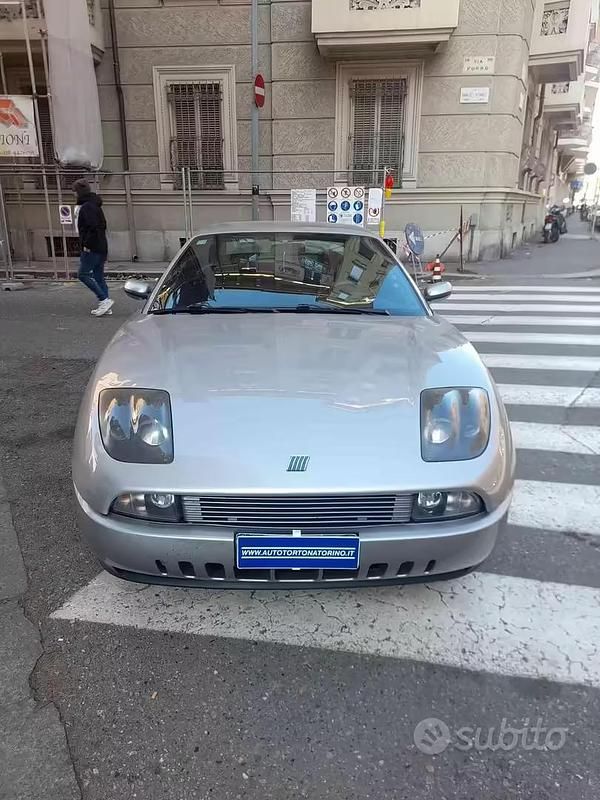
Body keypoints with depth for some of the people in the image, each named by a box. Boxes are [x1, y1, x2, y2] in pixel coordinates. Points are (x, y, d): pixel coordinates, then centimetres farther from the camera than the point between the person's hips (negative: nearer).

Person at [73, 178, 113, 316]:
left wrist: (87, 244, -19)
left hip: (91, 248, -10)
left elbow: (93, 226, -24)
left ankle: (104, 300, -10)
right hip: (101, 247, 10)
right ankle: (105, 306, 12)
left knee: (83, 274, -5)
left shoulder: (87, 207, -13)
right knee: (99, 276, 11)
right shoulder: (95, 205, 17)